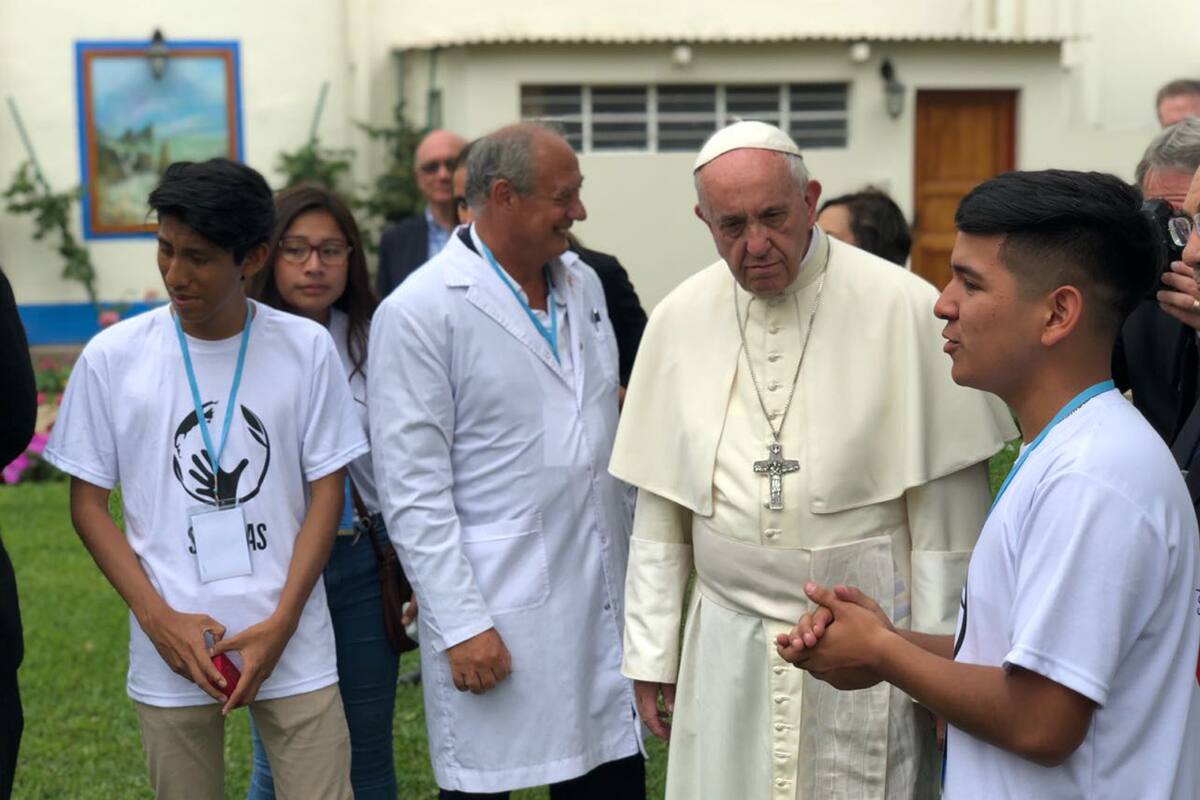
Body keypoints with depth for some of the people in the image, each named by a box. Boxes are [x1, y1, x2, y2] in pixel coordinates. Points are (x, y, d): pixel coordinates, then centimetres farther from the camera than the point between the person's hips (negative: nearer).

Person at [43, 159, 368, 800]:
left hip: (295, 648, 0)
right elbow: (88, 503, 3)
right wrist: (159, 617, -8)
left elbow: (326, 491, 1)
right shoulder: (112, 357, -2)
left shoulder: (306, 349, -3)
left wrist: (281, 622, -8)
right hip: (170, 652, 0)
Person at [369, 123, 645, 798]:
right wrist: (460, 626, -15)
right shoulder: (420, 312, -10)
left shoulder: (584, 284, 11)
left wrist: (639, 558, 16)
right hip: (496, 618, -6)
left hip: (604, 599, 6)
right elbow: (413, 489, -12)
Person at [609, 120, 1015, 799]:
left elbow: (946, 510, -8)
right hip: (727, 648, 3)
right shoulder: (680, 318, 2)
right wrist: (651, 654, 8)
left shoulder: (905, 308, -11)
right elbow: (659, 510, 7)